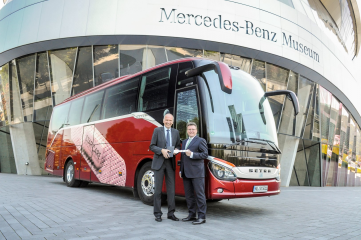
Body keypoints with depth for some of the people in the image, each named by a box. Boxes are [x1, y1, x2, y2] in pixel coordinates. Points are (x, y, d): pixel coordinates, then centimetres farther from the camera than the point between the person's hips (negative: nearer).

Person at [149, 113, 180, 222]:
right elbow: (151, 146, -2)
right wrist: (162, 150, -18)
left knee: (171, 188, 4)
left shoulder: (176, 132, 11)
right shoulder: (157, 130, 1)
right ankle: (157, 213, 13)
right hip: (159, 162, -3)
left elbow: (178, 146, 14)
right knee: (158, 188, 3)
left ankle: (171, 213, 14)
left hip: (170, 163, 3)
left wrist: (176, 150, -9)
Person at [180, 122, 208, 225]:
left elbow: (205, 154, -10)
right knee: (189, 195, 12)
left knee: (199, 195, -2)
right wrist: (181, 170, 17)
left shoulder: (201, 141, -1)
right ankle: (191, 214, 23)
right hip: (186, 173, 7)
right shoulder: (184, 142, 20)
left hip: (197, 173, -7)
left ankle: (202, 217, 4)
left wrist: (192, 154, -18)